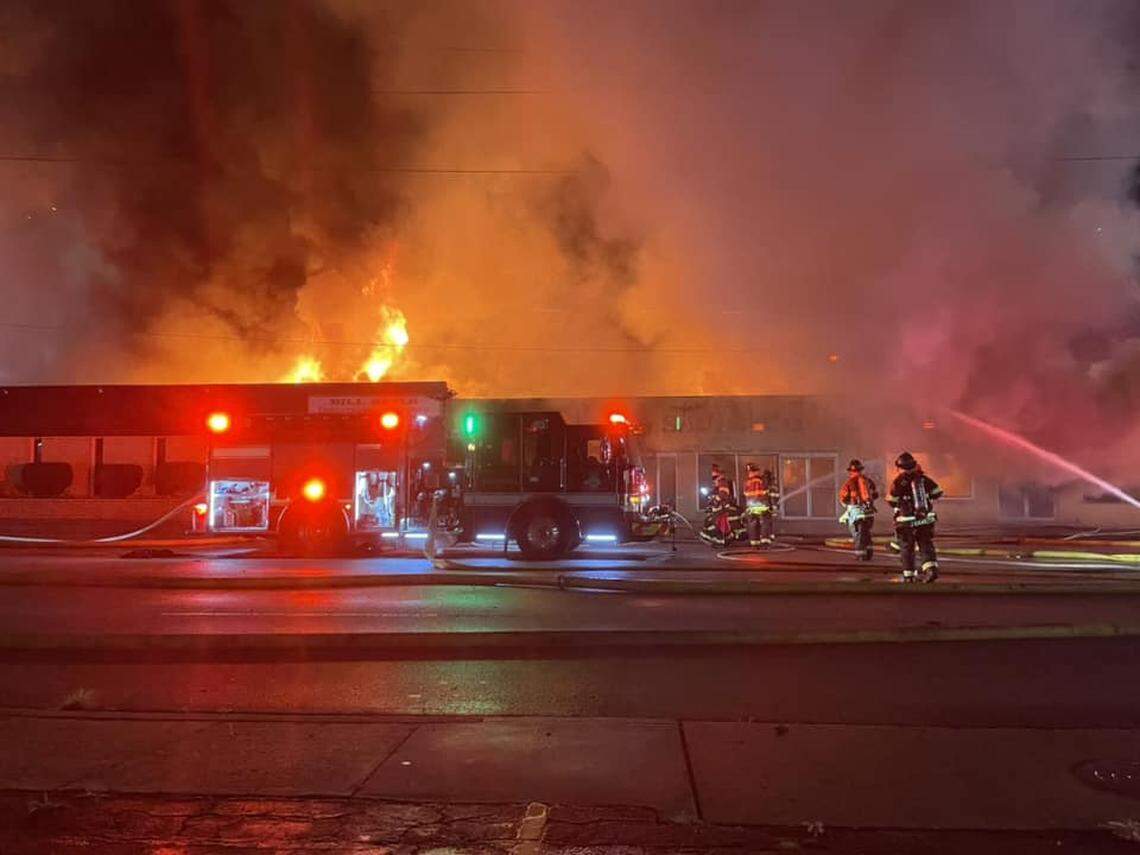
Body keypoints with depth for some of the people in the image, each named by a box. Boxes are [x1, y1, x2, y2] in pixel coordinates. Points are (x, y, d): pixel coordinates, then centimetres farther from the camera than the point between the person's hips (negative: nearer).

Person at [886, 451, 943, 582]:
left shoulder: (899, 481, -11)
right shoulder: (924, 478, 2)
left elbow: (892, 501, -11)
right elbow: (937, 492, 7)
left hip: (907, 521, -3)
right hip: (926, 519, 3)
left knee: (906, 548, 8)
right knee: (926, 545, 9)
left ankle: (908, 575, 11)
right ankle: (931, 568, -10)